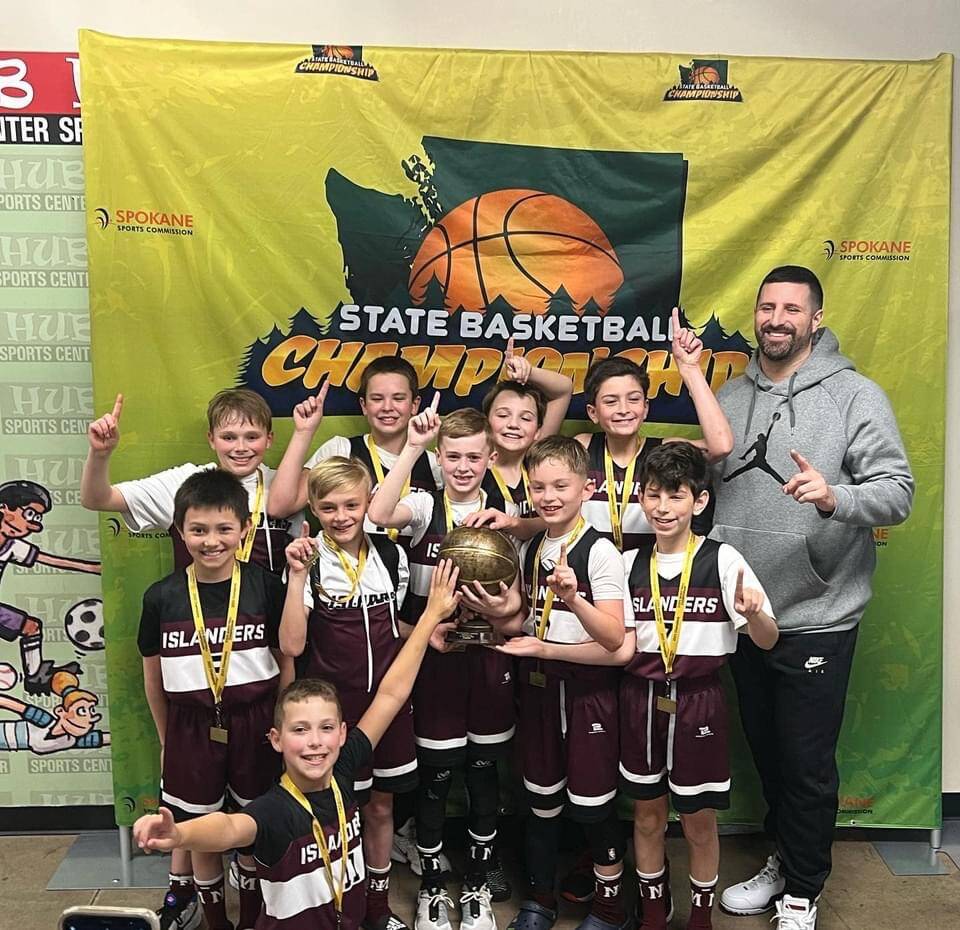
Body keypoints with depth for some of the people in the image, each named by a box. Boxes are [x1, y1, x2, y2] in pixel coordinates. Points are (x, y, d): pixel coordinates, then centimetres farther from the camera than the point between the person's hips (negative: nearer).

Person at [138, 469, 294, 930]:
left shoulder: (267, 587, -11)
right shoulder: (162, 596, -8)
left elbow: (286, 662, -2)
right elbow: (153, 675, 5)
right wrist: (166, 739, 11)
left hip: (255, 725, -1)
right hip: (191, 730, 1)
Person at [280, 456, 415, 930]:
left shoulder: (391, 555, -1)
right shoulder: (309, 562, -12)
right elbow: (291, 645, -23)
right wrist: (297, 576, -29)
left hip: (386, 699, 4)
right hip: (333, 705, -3)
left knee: (380, 806, 16)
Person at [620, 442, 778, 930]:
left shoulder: (723, 560, -9)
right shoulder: (629, 563, 1)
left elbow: (767, 641, -9)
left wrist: (752, 614, -31)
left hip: (698, 702, -3)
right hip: (641, 700, 3)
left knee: (699, 822, 12)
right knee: (647, 817, 16)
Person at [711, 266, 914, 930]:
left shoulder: (855, 394, -7)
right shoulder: (731, 397, 9)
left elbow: (898, 492, -14)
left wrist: (834, 497, -31)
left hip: (816, 618, -4)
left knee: (808, 766, 7)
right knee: (765, 751, 19)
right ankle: (783, 860, 42)